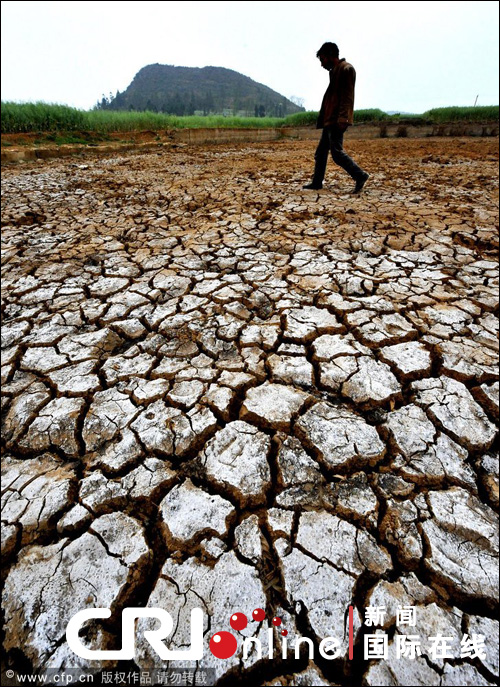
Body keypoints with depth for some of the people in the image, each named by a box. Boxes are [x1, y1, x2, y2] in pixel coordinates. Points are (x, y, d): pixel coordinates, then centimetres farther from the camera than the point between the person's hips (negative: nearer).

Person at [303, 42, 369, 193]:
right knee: (320, 152, 9)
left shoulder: (346, 69, -5)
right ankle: (317, 182, 15)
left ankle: (360, 175, -9)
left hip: (337, 120, -10)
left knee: (337, 152, -15)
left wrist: (342, 118, -26)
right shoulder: (334, 71, 24)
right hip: (330, 120, 10)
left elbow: (347, 96, -15)